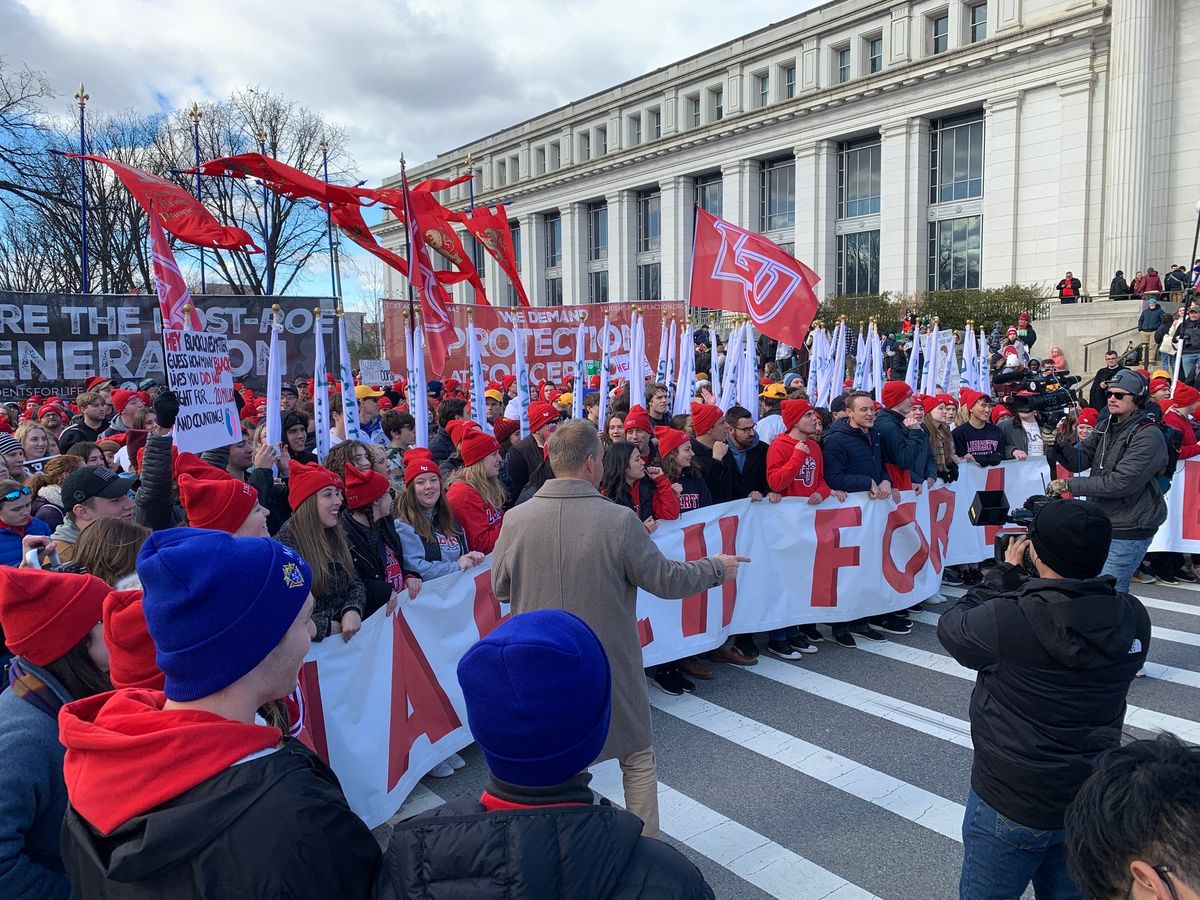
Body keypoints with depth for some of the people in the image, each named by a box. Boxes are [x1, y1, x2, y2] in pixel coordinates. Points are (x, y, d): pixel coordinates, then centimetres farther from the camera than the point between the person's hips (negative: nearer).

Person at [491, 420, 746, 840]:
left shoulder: (516, 520, -11)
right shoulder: (619, 520, -19)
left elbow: (500, 589, 2)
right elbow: (666, 580, -10)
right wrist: (716, 568, 8)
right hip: (609, 668, -2)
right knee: (638, 759, 20)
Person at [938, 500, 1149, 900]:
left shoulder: (1009, 620, -28)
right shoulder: (1133, 618, -11)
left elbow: (951, 627, -7)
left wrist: (1006, 572, 1)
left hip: (1012, 803, -5)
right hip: (1093, 802, 5)